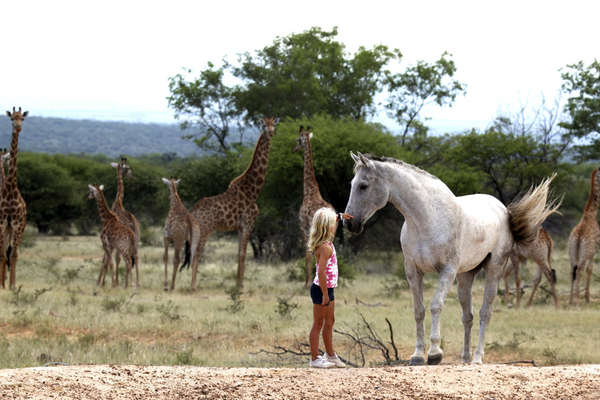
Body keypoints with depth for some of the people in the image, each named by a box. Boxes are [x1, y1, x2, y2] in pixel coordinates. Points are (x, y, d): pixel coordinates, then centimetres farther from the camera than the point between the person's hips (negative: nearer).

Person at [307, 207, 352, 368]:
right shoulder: (325, 247, -23)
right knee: (318, 324, 0)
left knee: (329, 322, 18)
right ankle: (314, 359, 8)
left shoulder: (327, 243, 5)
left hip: (327, 288, 9)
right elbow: (321, 272, -29)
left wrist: (339, 216, 21)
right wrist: (325, 294, -26)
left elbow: (329, 225, 30)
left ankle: (331, 355, 30)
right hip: (321, 289, -9)